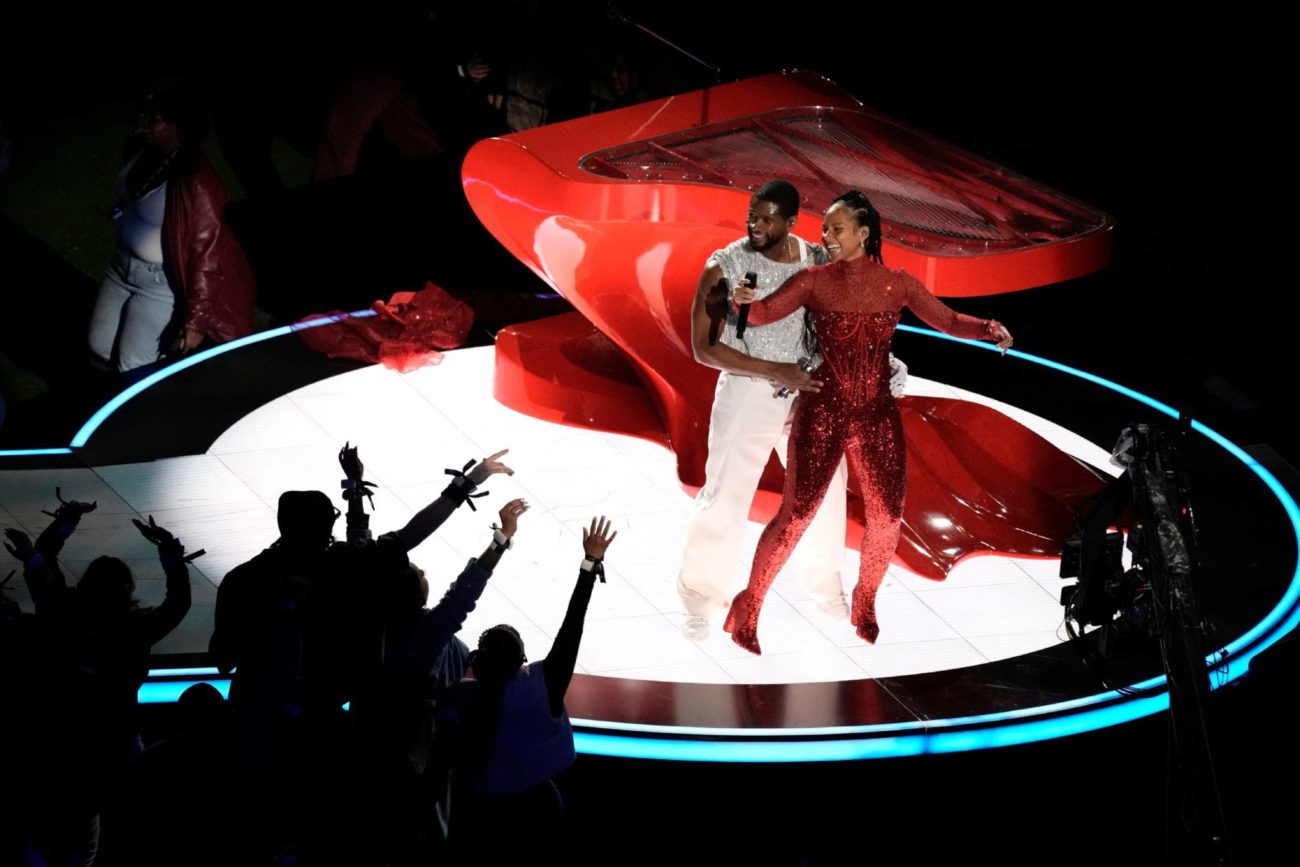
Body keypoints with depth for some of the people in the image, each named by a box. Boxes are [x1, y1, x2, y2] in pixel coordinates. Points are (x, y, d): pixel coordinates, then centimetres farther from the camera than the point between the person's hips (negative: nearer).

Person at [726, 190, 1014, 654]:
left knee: (886, 517, 4)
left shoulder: (897, 284, 1)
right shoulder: (814, 281, -4)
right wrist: (746, 301, -34)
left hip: (878, 416, 3)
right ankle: (747, 607, 9)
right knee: (795, 516, -6)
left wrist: (989, 328, -18)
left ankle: (865, 603, 30)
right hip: (822, 412, -3)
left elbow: (948, 320, 1)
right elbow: (765, 311, -11)